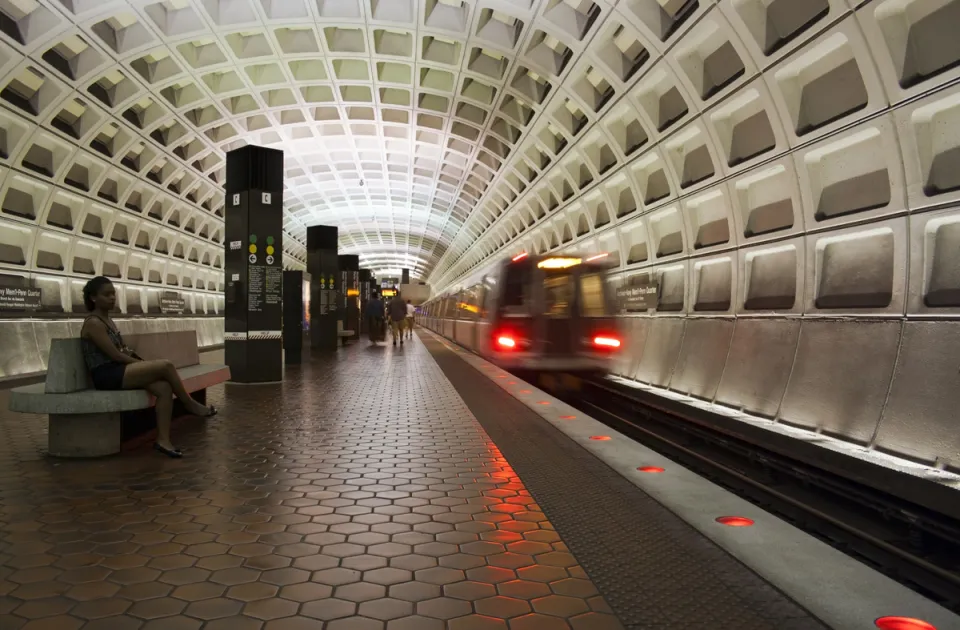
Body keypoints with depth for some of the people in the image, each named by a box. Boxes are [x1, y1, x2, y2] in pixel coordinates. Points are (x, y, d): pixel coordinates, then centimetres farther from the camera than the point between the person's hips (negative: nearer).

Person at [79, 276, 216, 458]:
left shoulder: (108, 320, 18)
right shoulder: (93, 323, -10)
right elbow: (115, 355, -16)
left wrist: (142, 364, 1)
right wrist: (144, 364, -9)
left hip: (119, 371, 9)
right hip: (107, 375, -9)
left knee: (165, 387, -15)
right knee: (165, 366, -21)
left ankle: (163, 439, -16)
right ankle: (190, 404, 0)